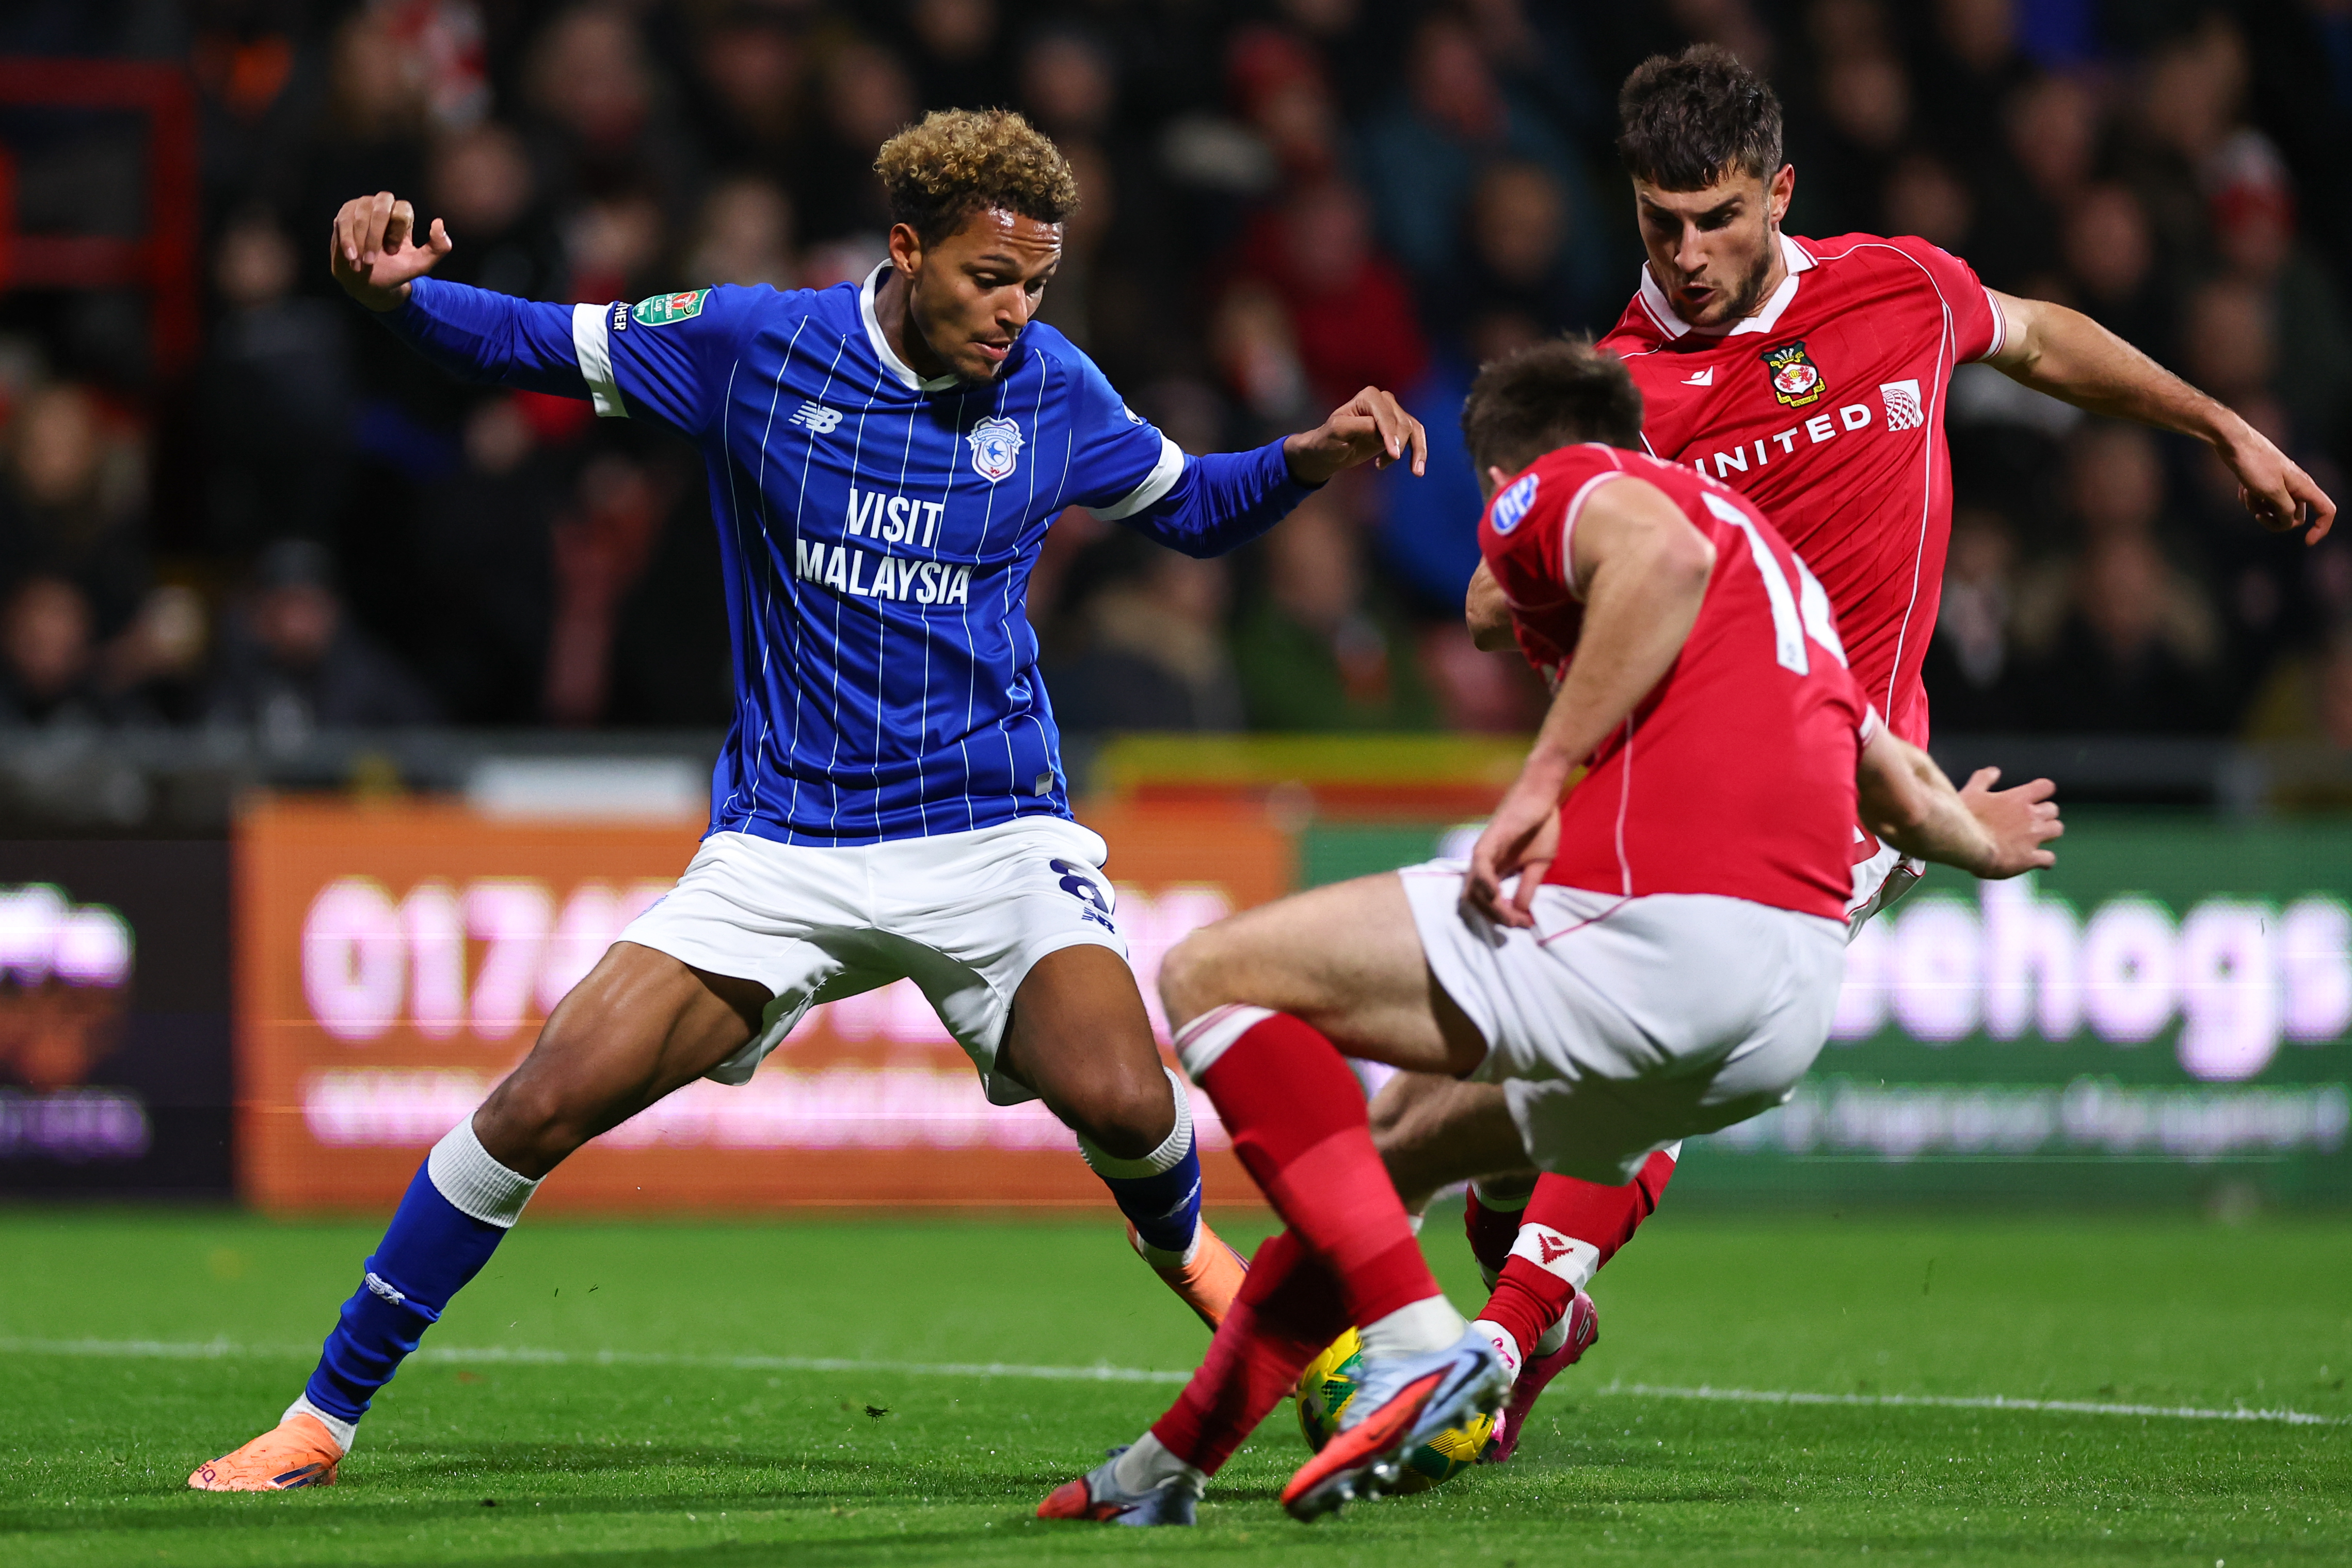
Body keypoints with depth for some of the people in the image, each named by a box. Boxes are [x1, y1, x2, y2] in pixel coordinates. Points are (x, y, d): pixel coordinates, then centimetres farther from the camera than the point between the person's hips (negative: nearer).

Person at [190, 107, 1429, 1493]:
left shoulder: (1055, 392, -1)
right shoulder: (751, 344, -6)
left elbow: (1192, 509, 17)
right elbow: (531, 343, 2)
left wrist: (1313, 456, -2)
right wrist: (394, 293, -17)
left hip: (994, 830, 0)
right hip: (782, 845, 0)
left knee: (1122, 1103, -23)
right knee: (544, 1104, -12)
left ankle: (1180, 1242, 17)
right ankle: (324, 1418, 1)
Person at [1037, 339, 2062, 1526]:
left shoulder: (1555, 490, 9)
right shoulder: (1774, 553, 32)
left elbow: (1665, 553, -15)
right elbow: (1903, 792, 37)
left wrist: (1542, 781, -17)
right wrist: (1976, 842, 60)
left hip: (1654, 925, -9)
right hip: (1795, 1014, 9)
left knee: (1210, 977, -2)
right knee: (1410, 1141, 29)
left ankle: (1417, 1338, -17)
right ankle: (1169, 1466, 33)